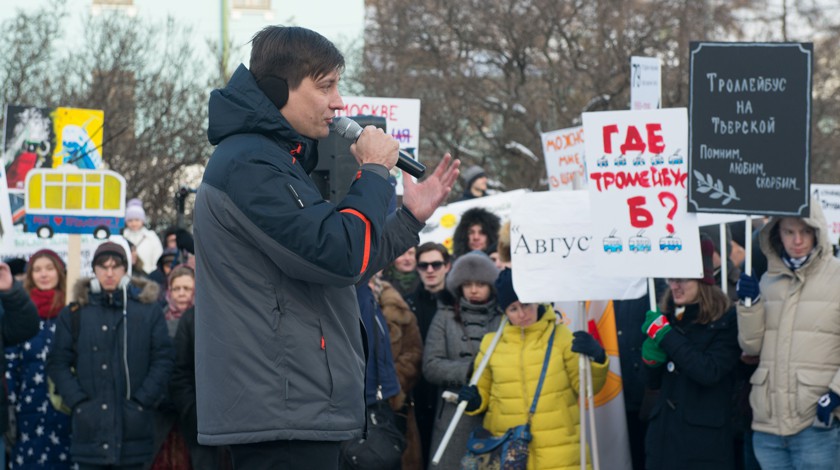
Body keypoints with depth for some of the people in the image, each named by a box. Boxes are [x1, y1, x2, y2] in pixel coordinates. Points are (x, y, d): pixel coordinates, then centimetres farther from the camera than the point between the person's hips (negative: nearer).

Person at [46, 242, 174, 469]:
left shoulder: (149, 309, 5)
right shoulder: (75, 313, 7)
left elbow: (162, 359, 3)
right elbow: (58, 362, 7)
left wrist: (143, 400, -6)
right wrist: (77, 401, -6)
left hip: (133, 425, 0)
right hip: (90, 428, 0)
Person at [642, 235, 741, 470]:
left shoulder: (726, 321, -6)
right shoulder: (669, 317, 11)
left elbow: (709, 372, -21)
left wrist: (665, 335, -15)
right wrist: (651, 357, -5)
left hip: (704, 440, -6)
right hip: (664, 434, 6)